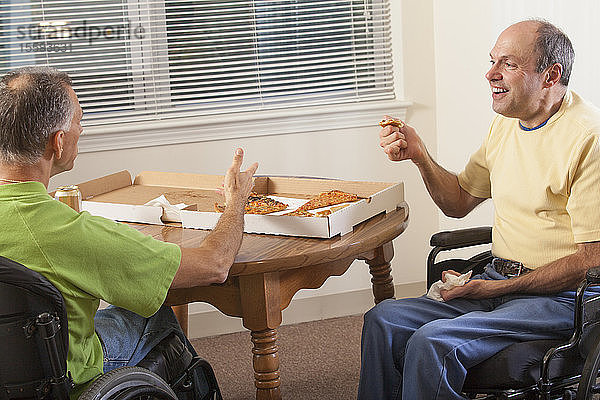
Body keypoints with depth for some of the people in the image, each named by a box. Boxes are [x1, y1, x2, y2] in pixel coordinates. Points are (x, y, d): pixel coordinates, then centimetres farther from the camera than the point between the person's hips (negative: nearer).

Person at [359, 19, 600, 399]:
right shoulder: (507, 123, 10)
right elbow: (459, 203, 19)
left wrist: (501, 288, -18)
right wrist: (419, 155, 2)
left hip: (559, 297, -8)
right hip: (498, 282, 8)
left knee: (433, 342, -26)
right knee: (384, 319, -8)